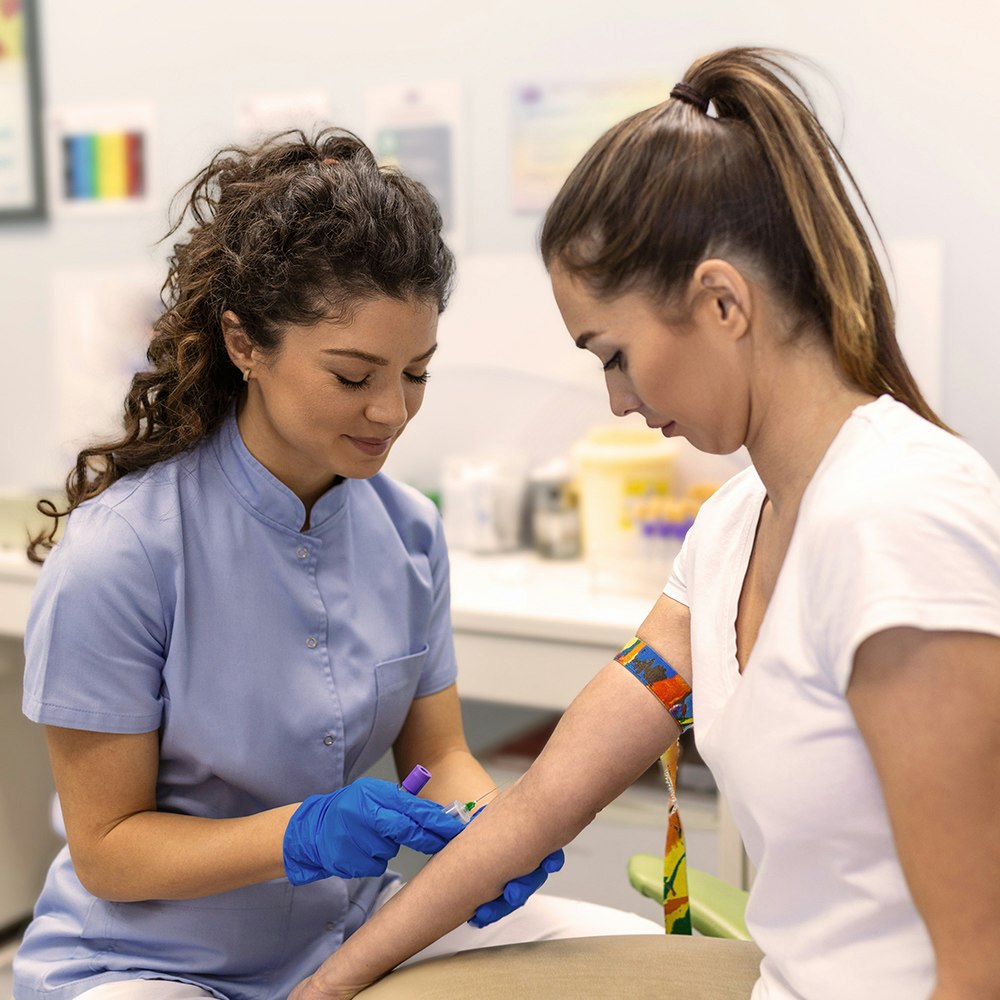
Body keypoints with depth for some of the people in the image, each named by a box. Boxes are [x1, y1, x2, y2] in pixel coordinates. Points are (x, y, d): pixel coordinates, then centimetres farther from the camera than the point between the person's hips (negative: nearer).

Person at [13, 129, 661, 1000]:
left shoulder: (407, 528, -5)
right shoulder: (117, 555, -22)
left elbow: (439, 751, 3)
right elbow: (106, 846, -14)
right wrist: (302, 834, -29)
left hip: (352, 928, 5)